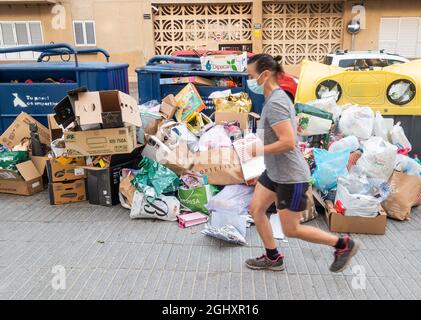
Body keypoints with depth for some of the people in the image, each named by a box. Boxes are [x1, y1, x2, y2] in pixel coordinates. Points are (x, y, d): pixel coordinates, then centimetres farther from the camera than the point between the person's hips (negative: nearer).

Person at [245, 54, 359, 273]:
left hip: (291, 177, -10)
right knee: (256, 209, 13)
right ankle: (273, 258, 29)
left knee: (291, 230, 5)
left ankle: (343, 245, 23)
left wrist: (257, 151, -21)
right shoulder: (276, 97, 6)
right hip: (274, 172, 10)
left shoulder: (275, 103, -24)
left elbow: (288, 142, -32)